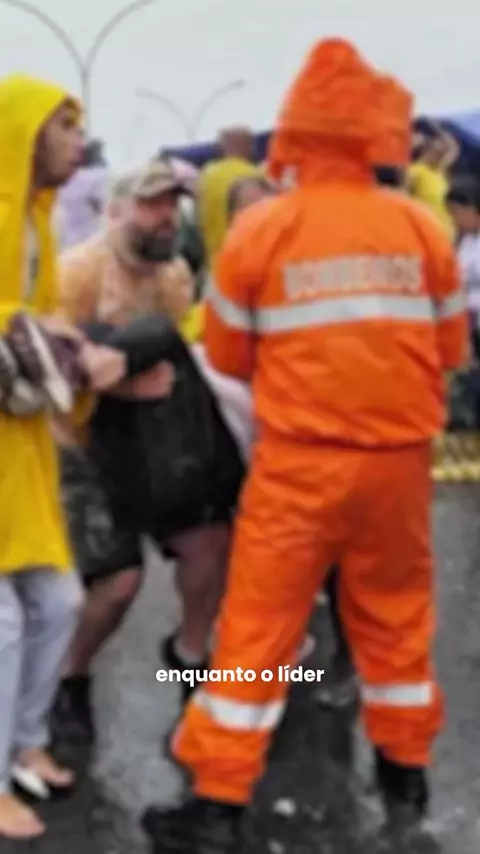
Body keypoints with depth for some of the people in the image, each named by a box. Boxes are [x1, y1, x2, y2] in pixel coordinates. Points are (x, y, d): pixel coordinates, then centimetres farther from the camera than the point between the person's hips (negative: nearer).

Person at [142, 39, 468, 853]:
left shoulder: (260, 228, -7)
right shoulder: (422, 226, -3)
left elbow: (228, 355, 2)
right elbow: (450, 348, 7)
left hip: (300, 463, -2)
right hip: (398, 459, 2)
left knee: (257, 625, 6)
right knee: (395, 619, 18)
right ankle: (406, 779, 32)